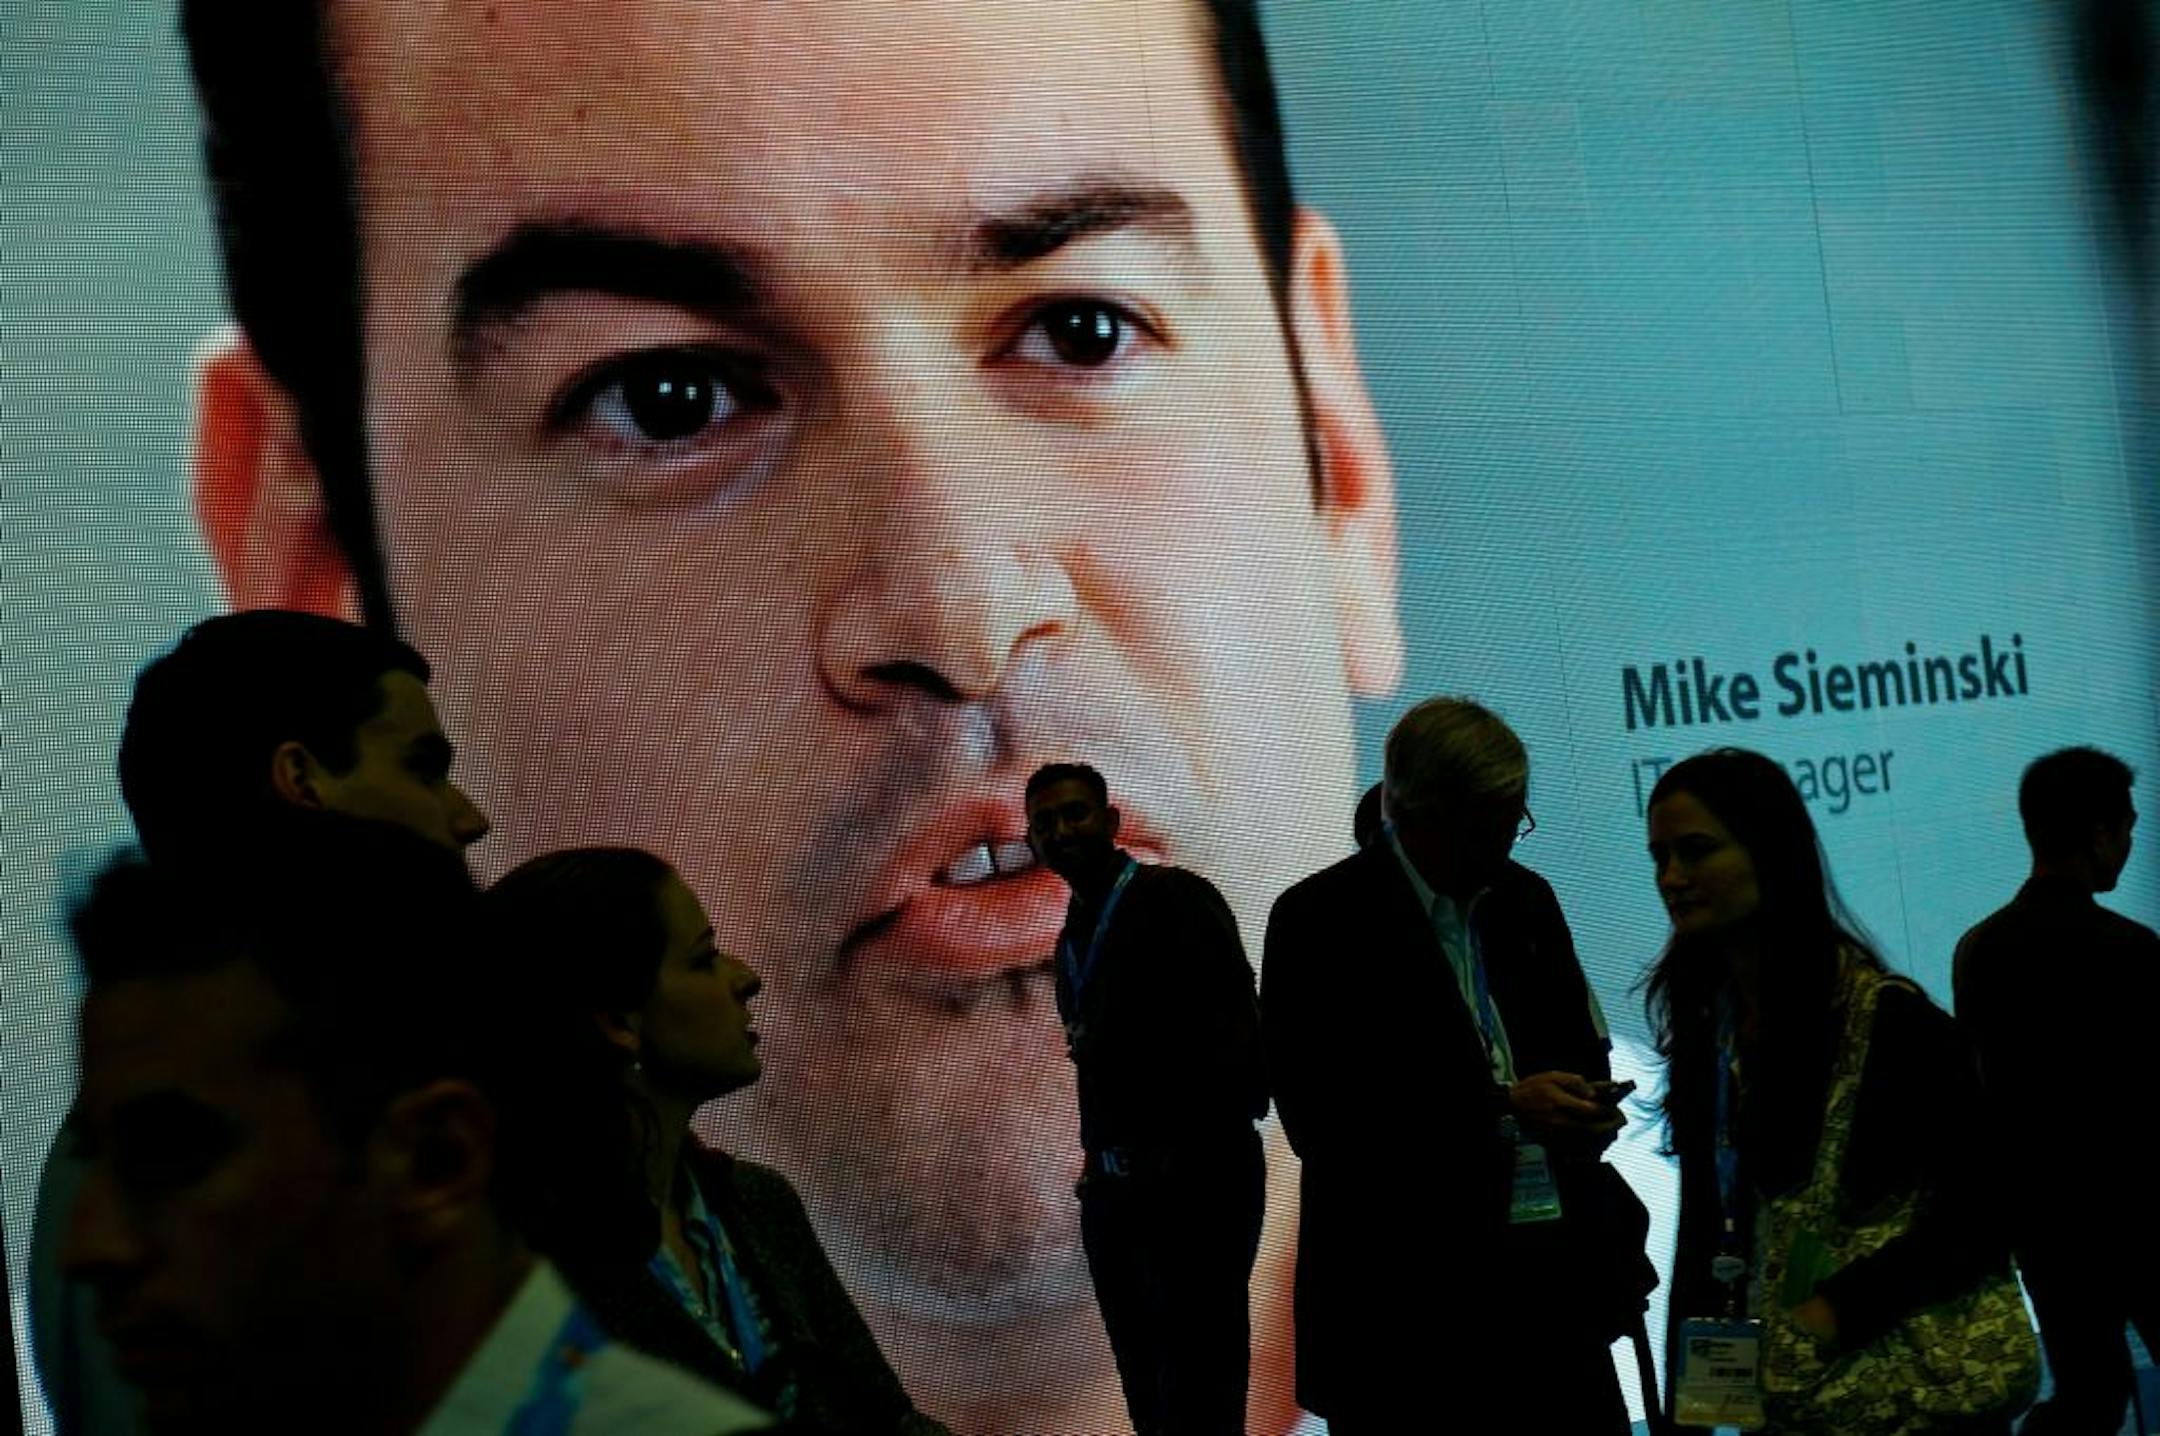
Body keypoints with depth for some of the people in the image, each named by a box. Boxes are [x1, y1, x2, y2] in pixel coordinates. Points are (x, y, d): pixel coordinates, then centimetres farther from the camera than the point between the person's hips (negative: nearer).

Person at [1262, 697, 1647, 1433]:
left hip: (1557, 1271, 5)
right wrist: (1502, 1108, -18)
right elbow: (1319, 1118, -14)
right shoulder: (1320, 921, -6)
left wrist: (1583, 1107, -2)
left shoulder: (1526, 899, 12)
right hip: (1406, 1292, -5)